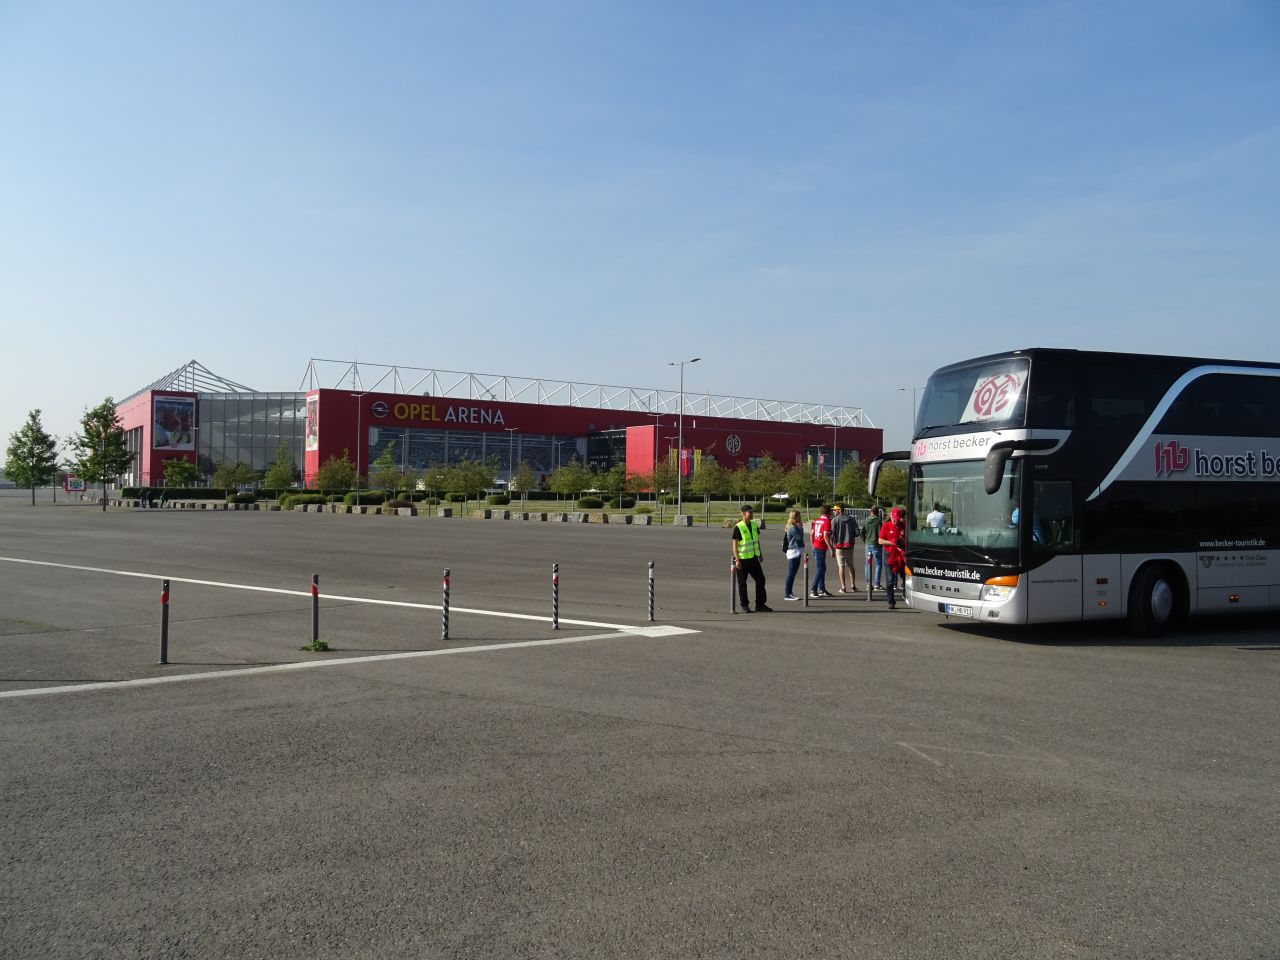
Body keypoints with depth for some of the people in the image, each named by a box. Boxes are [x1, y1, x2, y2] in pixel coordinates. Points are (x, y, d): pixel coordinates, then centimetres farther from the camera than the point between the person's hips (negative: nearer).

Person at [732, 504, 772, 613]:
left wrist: (760, 554, 17)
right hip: (742, 559, -6)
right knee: (742, 583, 2)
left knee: (760, 579, 5)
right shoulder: (738, 527, -12)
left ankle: (760, 605, 12)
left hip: (753, 558, 7)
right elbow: (734, 544, -13)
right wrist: (737, 560, -17)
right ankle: (744, 606, 13)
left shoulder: (754, 525, 7)